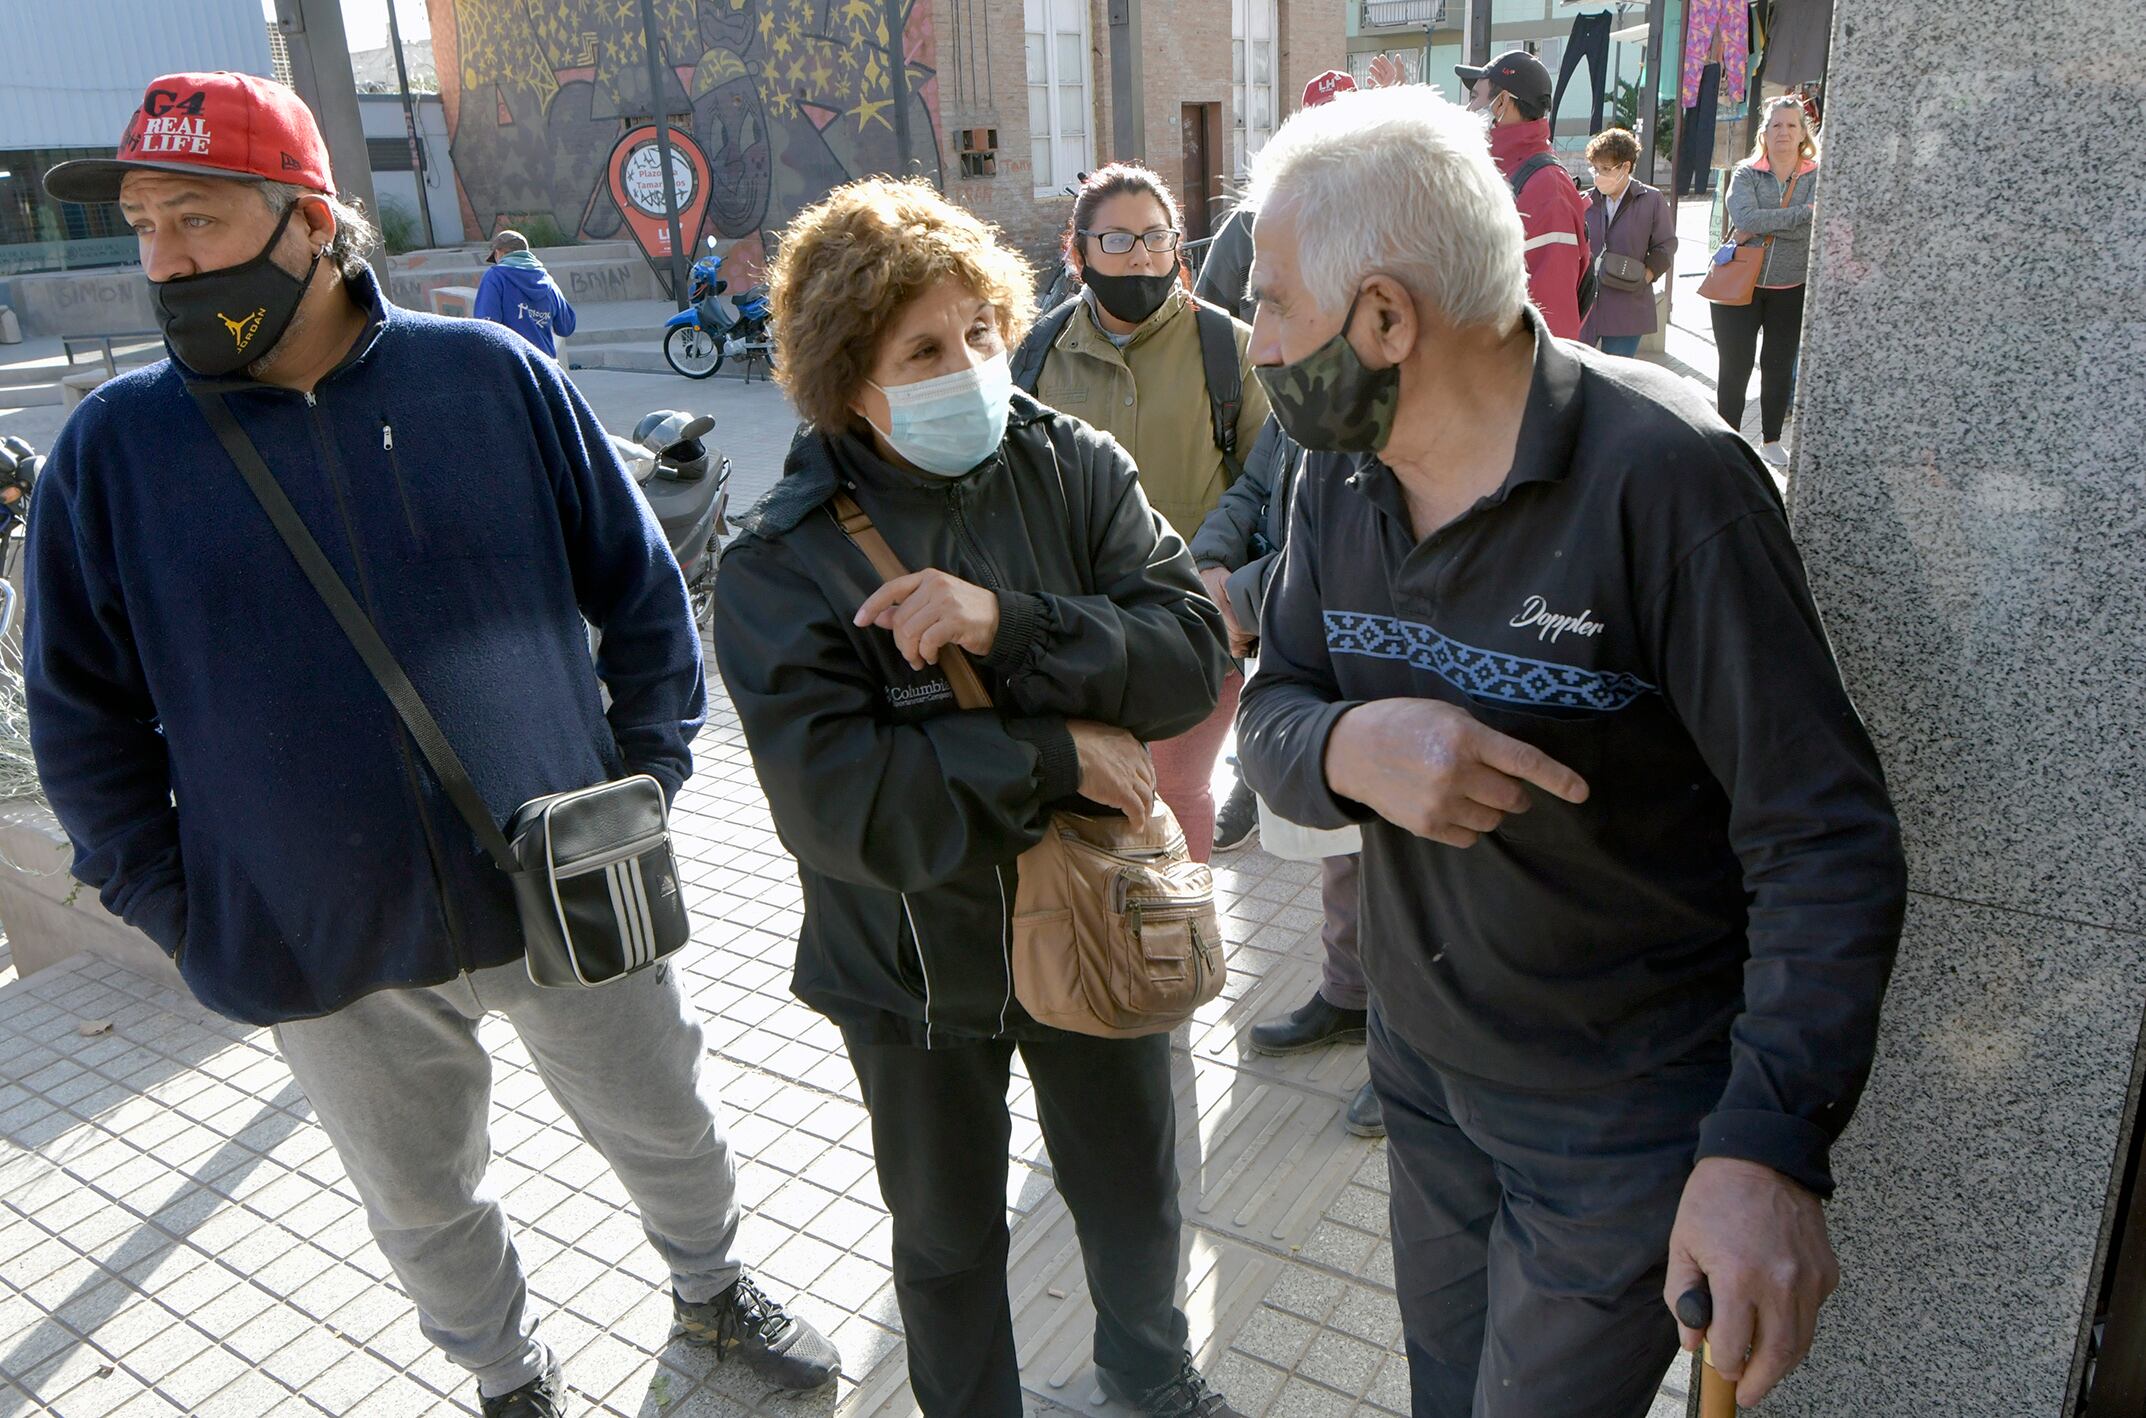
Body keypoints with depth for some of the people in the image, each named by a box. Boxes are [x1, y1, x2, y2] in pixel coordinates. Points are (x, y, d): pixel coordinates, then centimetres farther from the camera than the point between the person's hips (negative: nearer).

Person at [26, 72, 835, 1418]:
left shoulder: (492, 374, -7)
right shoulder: (114, 447, -4)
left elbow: (640, 585, 2)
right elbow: (81, 712, 5)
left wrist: (646, 773, -2)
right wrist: (172, 905, -1)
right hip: (323, 950, 1)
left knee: (669, 1126, 18)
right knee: (424, 1205, 20)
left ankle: (713, 1285, 49)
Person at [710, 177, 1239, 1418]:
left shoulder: (1077, 469, -11)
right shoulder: (782, 564, -18)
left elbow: (1195, 650, -21)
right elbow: (838, 802, -27)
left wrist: (1007, 625, -33)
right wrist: (1057, 756, -27)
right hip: (916, 971, -2)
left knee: (1136, 1197, 26)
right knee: (950, 1239, 23)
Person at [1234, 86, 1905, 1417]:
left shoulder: (1665, 473, -25)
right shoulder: (1345, 480, -4)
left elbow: (1826, 841, -24)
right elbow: (1271, 717, -3)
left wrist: (1770, 1146, -33)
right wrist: (1349, 747, -27)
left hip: (1627, 1119, -6)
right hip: (1422, 1060, 6)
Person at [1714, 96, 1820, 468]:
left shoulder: (1818, 176, -2)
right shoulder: (1745, 173, -3)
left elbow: (1816, 228, -17)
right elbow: (1745, 219, -21)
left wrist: (1761, 228, -18)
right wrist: (1802, 212, -20)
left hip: (1791, 289, 1)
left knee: (1779, 365, 12)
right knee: (1735, 366, 3)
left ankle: (1770, 440, 26)